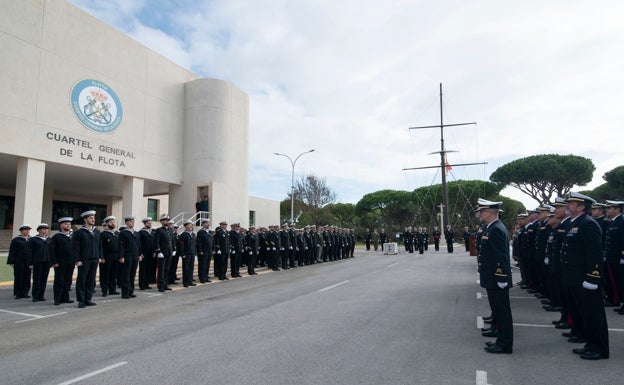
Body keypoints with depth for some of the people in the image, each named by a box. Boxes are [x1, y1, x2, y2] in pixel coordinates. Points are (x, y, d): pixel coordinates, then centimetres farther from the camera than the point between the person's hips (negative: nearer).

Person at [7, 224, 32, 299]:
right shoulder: (15, 240, 2)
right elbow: (12, 252, -2)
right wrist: (11, 262, -8)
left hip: (29, 262, 3)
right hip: (19, 262, -3)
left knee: (27, 278, 4)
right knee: (18, 278, 1)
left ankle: (25, 293, 13)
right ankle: (18, 294, 9)